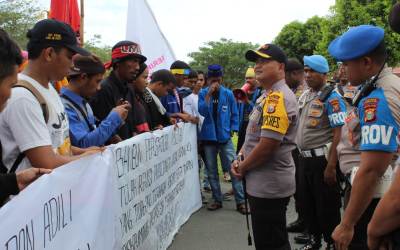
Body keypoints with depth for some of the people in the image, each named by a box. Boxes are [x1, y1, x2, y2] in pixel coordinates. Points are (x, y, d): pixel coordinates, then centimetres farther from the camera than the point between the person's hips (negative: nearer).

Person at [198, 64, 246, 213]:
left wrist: (233, 129, -2)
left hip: (224, 137, -1)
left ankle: (240, 201, 1)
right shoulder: (203, 93, 0)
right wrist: (209, 94, -21)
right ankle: (217, 200, 21)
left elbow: (234, 114, 8)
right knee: (212, 172, 9)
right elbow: (202, 111, -14)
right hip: (208, 137, 1)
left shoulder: (228, 94, -1)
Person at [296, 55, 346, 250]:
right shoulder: (304, 97, 10)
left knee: (326, 206, 3)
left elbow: (339, 135, -19)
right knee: (307, 202, 17)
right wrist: (300, 156, 15)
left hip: (322, 159, -7)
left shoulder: (332, 98, -13)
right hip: (304, 158, 8)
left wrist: (331, 166, -22)